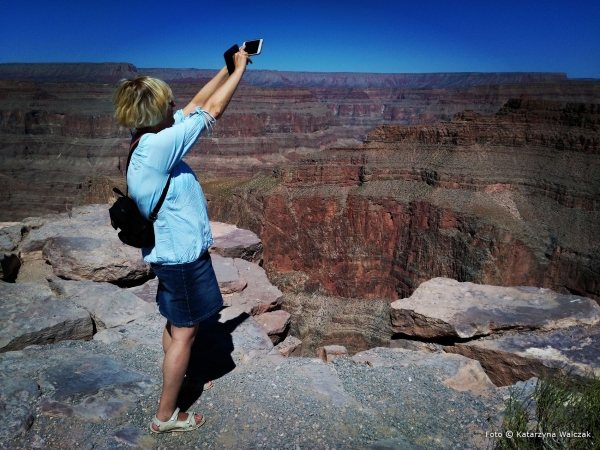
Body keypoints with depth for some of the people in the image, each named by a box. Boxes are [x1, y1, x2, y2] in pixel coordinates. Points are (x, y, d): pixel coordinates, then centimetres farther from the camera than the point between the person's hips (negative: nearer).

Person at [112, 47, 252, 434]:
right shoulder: (159, 145, -25)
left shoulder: (148, 139, 2)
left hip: (172, 251, 9)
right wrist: (240, 68, -5)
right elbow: (213, 110, -18)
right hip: (183, 255, -9)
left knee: (177, 325, 24)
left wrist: (227, 68, 12)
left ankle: (178, 378, 45)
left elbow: (196, 105, 10)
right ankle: (166, 415, 21)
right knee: (185, 332, 5)